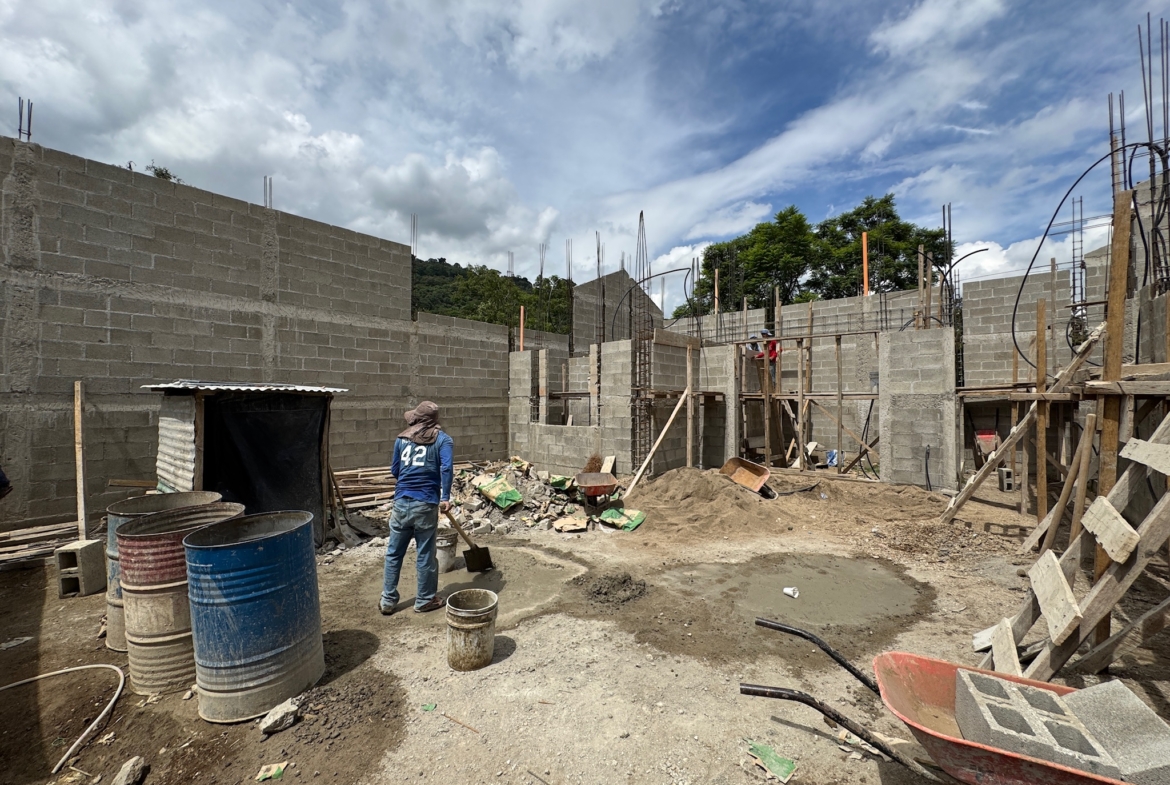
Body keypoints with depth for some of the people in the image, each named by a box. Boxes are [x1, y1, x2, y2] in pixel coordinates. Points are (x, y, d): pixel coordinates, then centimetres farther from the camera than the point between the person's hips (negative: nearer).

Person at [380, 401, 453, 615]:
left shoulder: (401, 439, 10)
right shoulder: (442, 439, -1)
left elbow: (394, 471, 18)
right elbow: (446, 468, -17)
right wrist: (445, 498, -14)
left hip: (401, 502, 4)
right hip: (426, 504, -3)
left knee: (393, 553, 16)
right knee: (425, 554, 8)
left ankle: (388, 601, 26)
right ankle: (425, 600, 22)